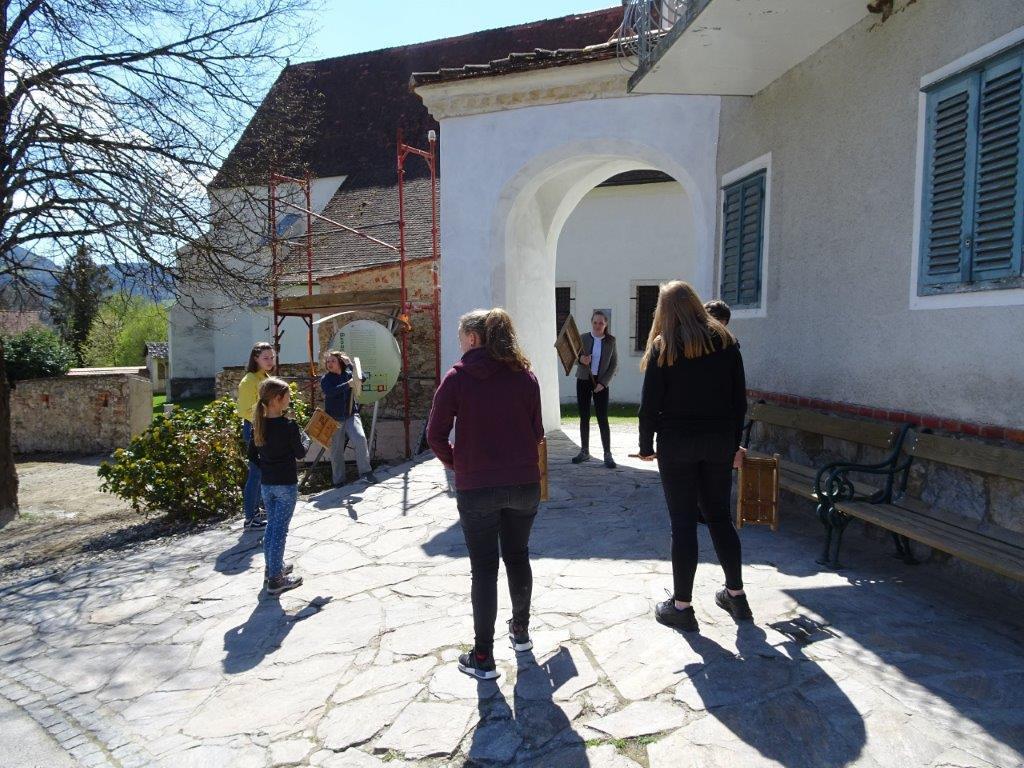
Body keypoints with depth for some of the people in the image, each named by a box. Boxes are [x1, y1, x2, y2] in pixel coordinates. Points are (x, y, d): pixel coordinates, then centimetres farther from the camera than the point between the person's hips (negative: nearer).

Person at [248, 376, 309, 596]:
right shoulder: (289, 425, -17)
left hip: (266, 484, 6)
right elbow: (300, 453, -9)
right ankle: (275, 580, 3)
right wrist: (305, 437, 8)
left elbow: (252, 455, 8)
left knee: (271, 526, 19)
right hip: (286, 485, -6)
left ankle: (272, 569, 31)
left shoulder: (259, 424, 2)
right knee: (280, 530, -1)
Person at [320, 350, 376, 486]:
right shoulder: (325, 379, 1)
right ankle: (338, 480, 15)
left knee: (360, 439, -21)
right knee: (336, 450, 3)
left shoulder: (348, 374, 7)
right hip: (334, 418, -1)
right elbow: (330, 391, -20)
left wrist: (350, 364, -13)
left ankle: (365, 472, -13)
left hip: (351, 415, 1)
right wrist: (347, 385, -27)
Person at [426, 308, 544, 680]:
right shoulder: (525, 376, 1)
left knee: (483, 569, 6)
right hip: (524, 483, 3)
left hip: (476, 487, -3)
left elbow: (436, 433, -7)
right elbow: (536, 432, 2)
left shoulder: (457, 377, -8)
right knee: (518, 557, 21)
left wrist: (455, 462, 9)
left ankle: (483, 657, 14)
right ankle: (521, 631, 39)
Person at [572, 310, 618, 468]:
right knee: (584, 417, 7)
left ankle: (608, 454, 0)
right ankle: (584, 452, 18)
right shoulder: (583, 338, 0)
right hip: (583, 381, 2)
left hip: (601, 383, -2)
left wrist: (603, 382, -10)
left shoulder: (611, 341, -1)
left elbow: (614, 364, 0)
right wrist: (581, 360, -23)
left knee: (602, 418, -5)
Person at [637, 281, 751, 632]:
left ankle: (682, 606, 10)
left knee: (683, 523, 3)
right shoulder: (725, 341, 4)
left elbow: (650, 404, -8)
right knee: (719, 516, 16)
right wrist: (735, 442, 13)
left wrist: (646, 446, 2)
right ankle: (736, 594, 27)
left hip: (677, 444, -3)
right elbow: (739, 398, 5)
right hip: (719, 443, 4)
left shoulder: (663, 348, -6)